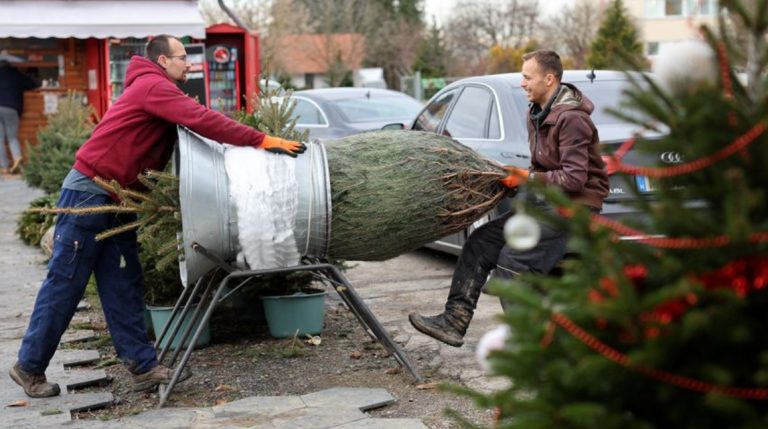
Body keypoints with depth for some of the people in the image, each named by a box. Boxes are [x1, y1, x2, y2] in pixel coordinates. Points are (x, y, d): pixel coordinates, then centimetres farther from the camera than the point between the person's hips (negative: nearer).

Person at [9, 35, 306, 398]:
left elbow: (193, 129, 12)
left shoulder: (156, 92, 18)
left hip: (115, 198, 10)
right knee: (65, 285, -2)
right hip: (88, 193, -10)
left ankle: (143, 367, 6)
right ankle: (29, 367, 10)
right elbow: (203, 121, -23)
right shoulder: (154, 86, -13)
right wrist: (262, 141, -24)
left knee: (123, 287, 6)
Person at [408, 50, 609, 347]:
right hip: (547, 201, 10)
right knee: (480, 243, 1)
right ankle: (455, 321, 1)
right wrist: (519, 177, 1)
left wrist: (529, 178, -23)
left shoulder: (571, 119, -18)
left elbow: (574, 178, -23)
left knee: (513, 260, -22)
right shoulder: (538, 112, 12)